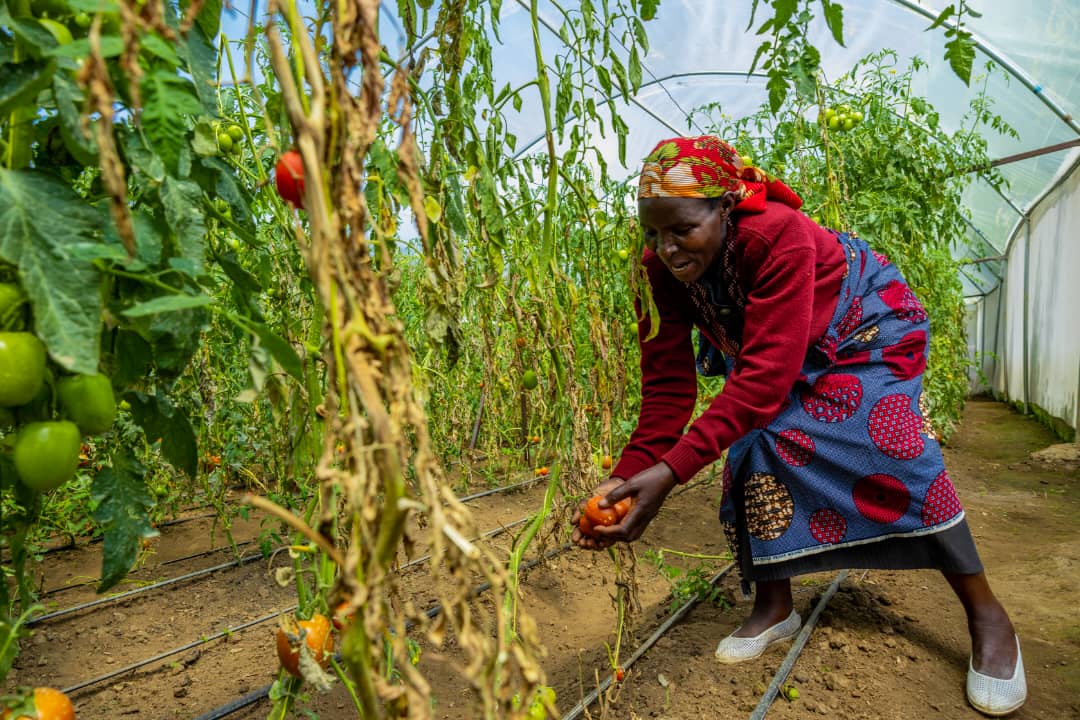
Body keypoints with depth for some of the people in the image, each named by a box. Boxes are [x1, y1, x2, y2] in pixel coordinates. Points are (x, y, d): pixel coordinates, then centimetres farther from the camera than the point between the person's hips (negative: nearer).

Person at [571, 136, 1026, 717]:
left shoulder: (779, 236, -40)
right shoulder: (660, 269, -23)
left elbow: (768, 374, -45)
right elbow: (667, 383, -24)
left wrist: (670, 471, -52)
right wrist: (627, 474, -38)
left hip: (867, 328, -4)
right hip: (772, 350, 5)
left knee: (891, 447, -19)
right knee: (754, 443, -13)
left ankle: (986, 614, 3)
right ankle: (774, 606, 5)